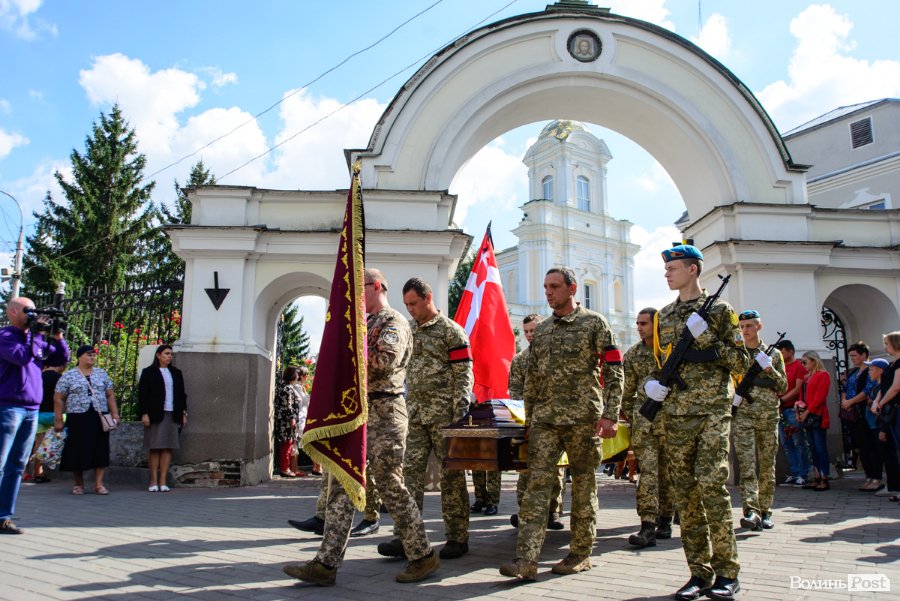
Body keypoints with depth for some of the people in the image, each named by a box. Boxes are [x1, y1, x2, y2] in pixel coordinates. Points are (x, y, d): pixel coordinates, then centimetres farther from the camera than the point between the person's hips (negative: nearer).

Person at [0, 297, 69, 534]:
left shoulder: (37, 339, 14)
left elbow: (62, 358, 18)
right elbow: (21, 357, -20)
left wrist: (57, 337, 3)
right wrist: (35, 332, -12)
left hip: (32, 410, 6)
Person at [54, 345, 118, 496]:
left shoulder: (102, 373, 12)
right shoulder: (68, 376, 3)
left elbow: (110, 395, 12)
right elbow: (58, 399, 1)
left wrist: (114, 413, 4)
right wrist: (58, 420, -4)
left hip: (100, 417, 2)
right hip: (78, 418, -2)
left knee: (100, 450, -1)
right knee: (78, 452, 2)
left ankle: (98, 483, 5)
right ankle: (79, 484, 17)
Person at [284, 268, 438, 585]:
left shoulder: (393, 322, -7)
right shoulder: (365, 323, 20)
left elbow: (386, 361, -24)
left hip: (383, 413, -9)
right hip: (356, 413, 9)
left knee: (390, 486, -2)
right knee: (341, 484, 5)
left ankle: (423, 556, 13)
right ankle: (326, 564, 8)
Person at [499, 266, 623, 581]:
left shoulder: (595, 323, 1)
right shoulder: (541, 330, 15)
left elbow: (614, 371, -4)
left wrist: (610, 415, -12)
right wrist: (529, 418, 15)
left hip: (583, 418, -4)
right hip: (545, 419, 4)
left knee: (584, 485, 5)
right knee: (537, 484, -4)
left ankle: (581, 554, 18)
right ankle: (526, 559, -6)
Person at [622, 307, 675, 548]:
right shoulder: (632, 355, 9)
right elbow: (627, 390, 14)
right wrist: (627, 414, 12)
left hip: (670, 419, -1)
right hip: (644, 420, 1)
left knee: (667, 472, 7)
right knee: (647, 470, -8)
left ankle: (665, 520, 22)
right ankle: (648, 526, -11)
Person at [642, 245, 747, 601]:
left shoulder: (719, 309, 2)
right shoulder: (664, 315, 16)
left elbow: (740, 363, -1)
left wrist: (706, 338, -13)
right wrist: (651, 383, 4)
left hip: (712, 412, -5)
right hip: (675, 415, 5)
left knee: (712, 486, -12)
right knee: (685, 494, 5)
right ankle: (700, 572, 14)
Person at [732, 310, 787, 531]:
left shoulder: (773, 354, 10)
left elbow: (783, 388, 7)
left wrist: (770, 369, -9)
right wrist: (730, 395, -8)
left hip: (769, 417, 2)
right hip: (743, 415, -1)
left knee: (767, 467, 7)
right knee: (747, 465, -12)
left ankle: (765, 512, 16)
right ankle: (751, 511, -20)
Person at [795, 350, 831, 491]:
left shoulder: (823, 375, -6)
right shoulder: (807, 378, 19)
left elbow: (820, 397, -14)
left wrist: (807, 412, -15)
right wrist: (799, 411, 5)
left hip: (817, 416, -8)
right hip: (807, 416, 8)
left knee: (820, 447, -7)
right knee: (813, 447, 8)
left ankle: (824, 480, -4)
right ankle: (817, 478, 12)